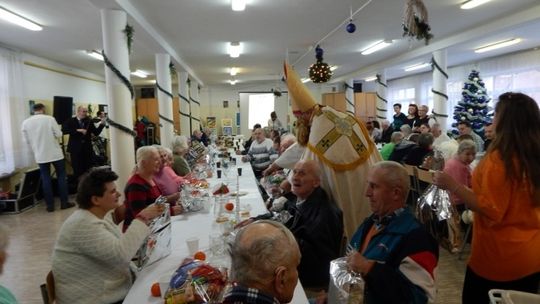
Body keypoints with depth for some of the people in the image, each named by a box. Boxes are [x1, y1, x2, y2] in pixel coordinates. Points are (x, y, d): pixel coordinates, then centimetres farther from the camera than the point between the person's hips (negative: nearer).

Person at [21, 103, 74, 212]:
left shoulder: (25, 122, 1)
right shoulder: (49, 119, -10)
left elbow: (27, 140, 7)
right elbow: (59, 134, -8)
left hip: (40, 155, 3)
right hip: (55, 153, -3)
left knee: (45, 179, 7)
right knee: (61, 176, 7)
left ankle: (50, 205, 9)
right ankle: (64, 203, 8)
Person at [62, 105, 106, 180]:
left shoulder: (89, 121, 6)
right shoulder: (71, 121, 1)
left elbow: (96, 133, 1)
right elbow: (64, 130, -14)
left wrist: (102, 124, -14)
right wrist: (77, 130, -22)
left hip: (87, 149, 2)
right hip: (76, 149, -2)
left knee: (88, 169, 5)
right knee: (77, 170, 4)